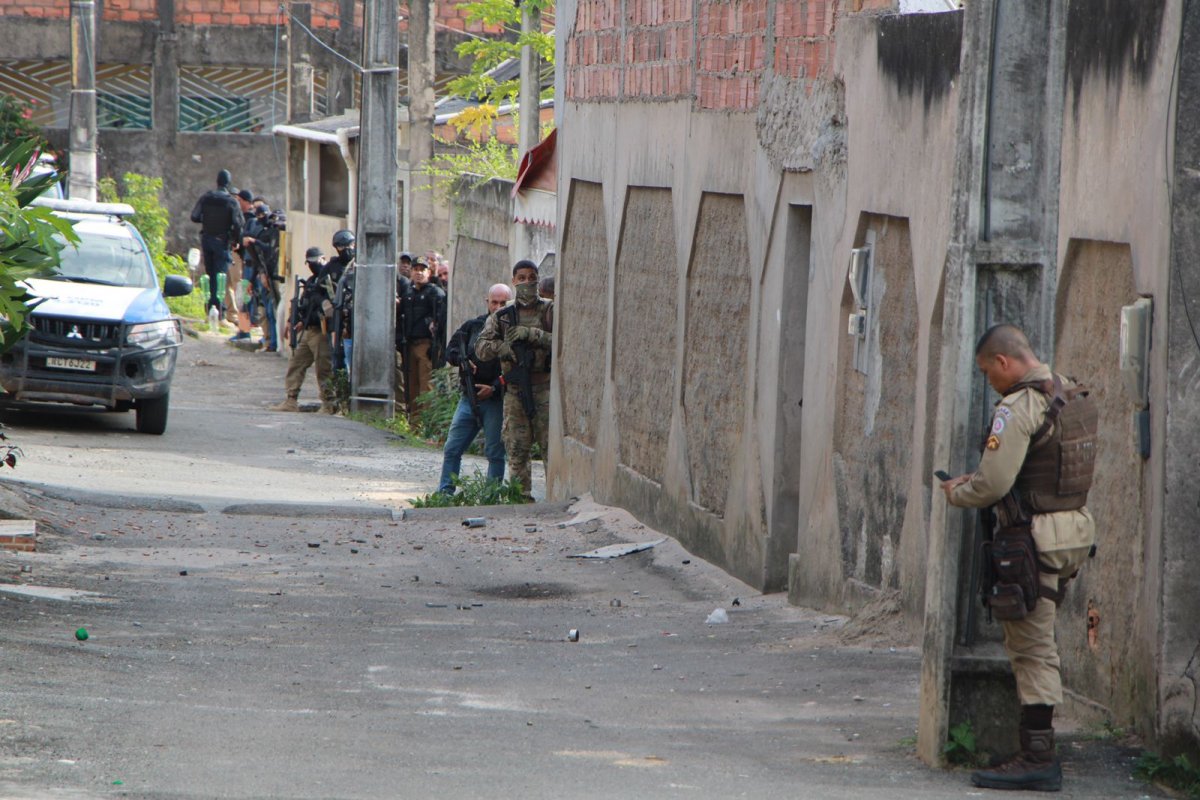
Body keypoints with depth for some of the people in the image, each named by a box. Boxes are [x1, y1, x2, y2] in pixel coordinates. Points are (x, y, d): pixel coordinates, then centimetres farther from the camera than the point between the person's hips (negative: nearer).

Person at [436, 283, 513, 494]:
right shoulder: (473, 326, 11)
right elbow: (450, 350, 13)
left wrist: (495, 387, -19)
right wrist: (462, 360, -9)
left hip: (496, 400, -4)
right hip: (469, 398, 4)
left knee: (495, 452, 0)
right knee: (452, 449, 4)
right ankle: (444, 492, 11)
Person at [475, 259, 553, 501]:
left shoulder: (550, 311, 5)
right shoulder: (501, 316, 13)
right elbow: (481, 348, 6)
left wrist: (532, 334, -15)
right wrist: (501, 347, -14)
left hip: (545, 387, -3)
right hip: (515, 390, 3)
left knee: (551, 444, -8)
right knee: (516, 448, 3)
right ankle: (522, 497, 7)